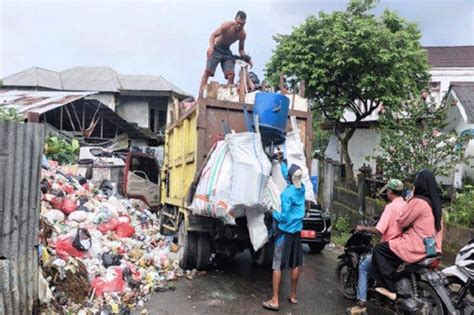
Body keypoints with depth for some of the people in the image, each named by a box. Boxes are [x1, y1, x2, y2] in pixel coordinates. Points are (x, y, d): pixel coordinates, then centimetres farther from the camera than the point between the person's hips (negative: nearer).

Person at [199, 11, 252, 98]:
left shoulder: (243, 34, -5)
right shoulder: (227, 25, -19)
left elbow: (241, 49, 6)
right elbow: (213, 35, -21)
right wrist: (211, 46, -40)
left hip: (227, 52, 4)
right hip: (216, 49, -4)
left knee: (231, 75, -13)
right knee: (208, 71, -17)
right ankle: (200, 95, -18)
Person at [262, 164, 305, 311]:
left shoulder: (287, 193, -19)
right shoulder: (302, 189, 1)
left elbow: (284, 217, -19)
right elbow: (287, 175, 19)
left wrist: (273, 213, -2)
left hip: (285, 232, -7)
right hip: (297, 232, 7)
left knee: (277, 266, -2)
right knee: (296, 264, 15)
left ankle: (275, 301, 0)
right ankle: (293, 295, 27)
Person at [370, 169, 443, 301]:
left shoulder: (418, 201, -17)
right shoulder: (434, 201, 11)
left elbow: (402, 221, -9)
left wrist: (408, 202, 1)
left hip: (417, 247, -10)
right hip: (432, 248, 10)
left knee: (379, 249, -4)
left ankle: (389, 288, -5)